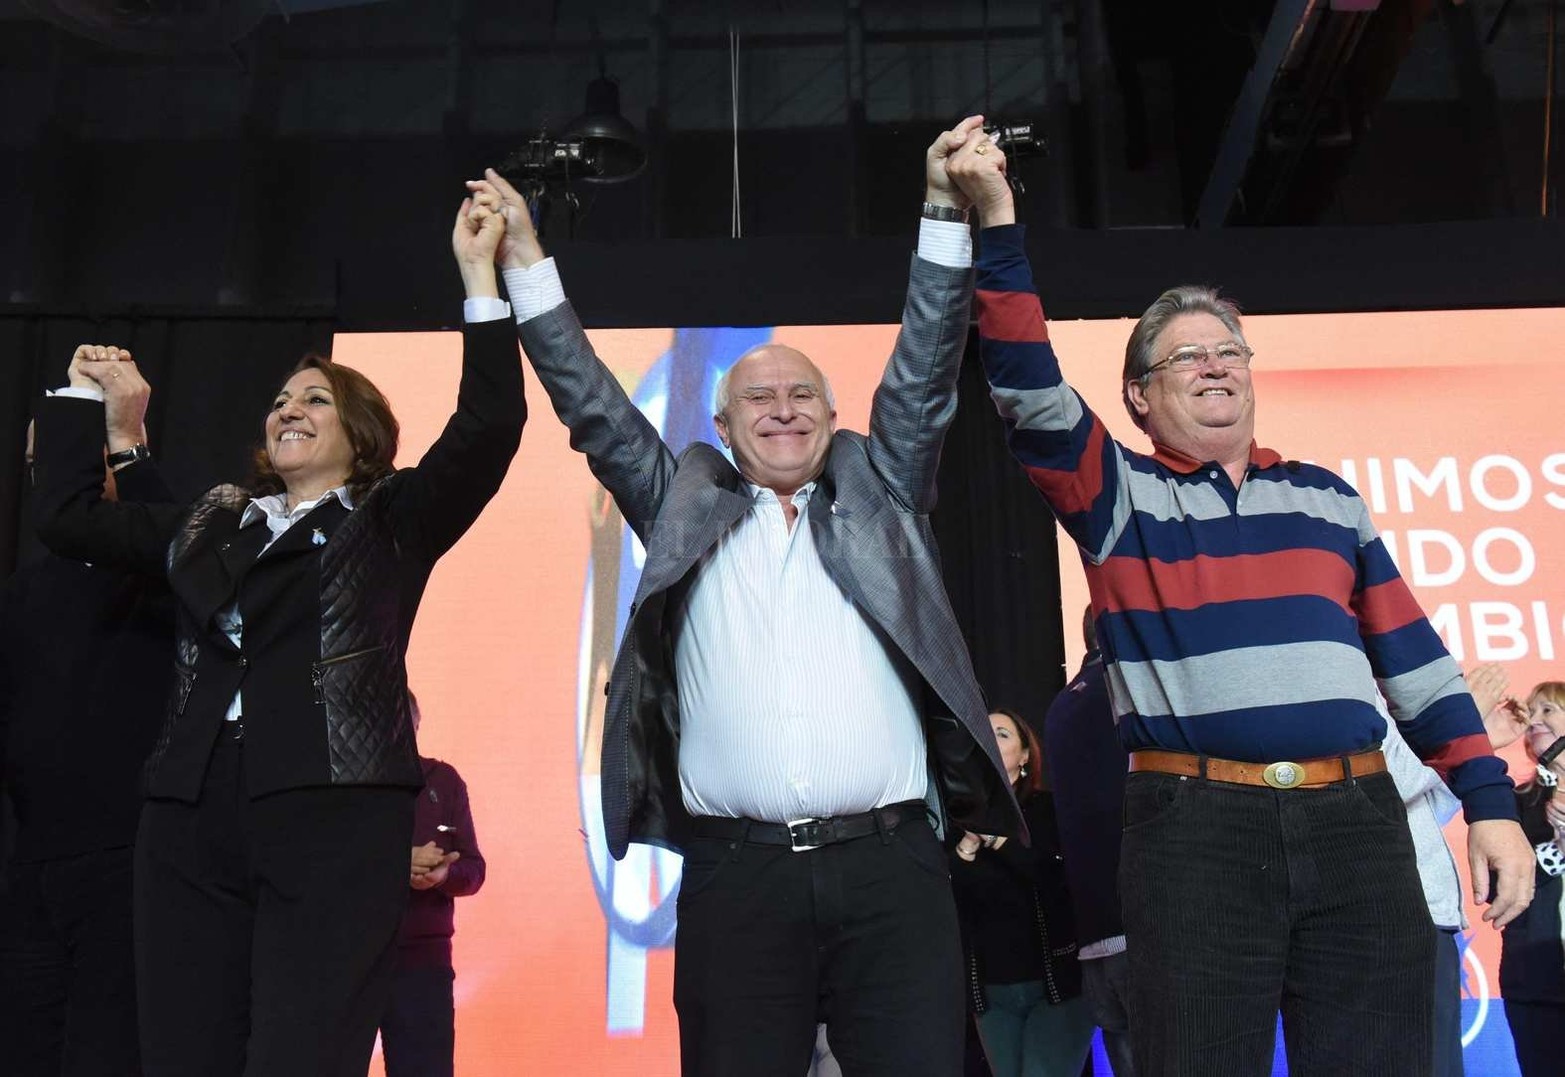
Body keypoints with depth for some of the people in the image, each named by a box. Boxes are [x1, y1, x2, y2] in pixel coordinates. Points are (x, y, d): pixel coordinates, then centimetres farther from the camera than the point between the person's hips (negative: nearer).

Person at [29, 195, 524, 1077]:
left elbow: (489, 426, -4)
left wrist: (480, 276, -6)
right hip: (190, 821, 5)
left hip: (334, 816, -5)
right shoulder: (211, 525, 22)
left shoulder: (391, 523, 9)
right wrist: (87, 402, 26)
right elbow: (68, 519, 28)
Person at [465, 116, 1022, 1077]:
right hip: (736, 876, 0)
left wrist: (945, 208, 5)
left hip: (889, 864, 0)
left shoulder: (880, 494, 17)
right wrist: (526, 261, 12)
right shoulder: (687, 507, 16)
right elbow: (592, 405, 15)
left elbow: (924, 375, 10)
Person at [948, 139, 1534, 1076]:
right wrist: (999, 222, -15)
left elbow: (1412, 655, 14)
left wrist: (1490, 801, 7)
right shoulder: (1119, 496, 8)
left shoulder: (1324, 496, 17)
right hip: (1196, 828, -3)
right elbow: (1029, 394, -8)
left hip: (1357, 821, 3)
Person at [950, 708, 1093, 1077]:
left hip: (1057, 981, -3)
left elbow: (1071, 884, -15)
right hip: (990, 991, 3)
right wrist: (968, 842, -17)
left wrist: (996, 837, -16)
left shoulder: (1050, 810, -2)